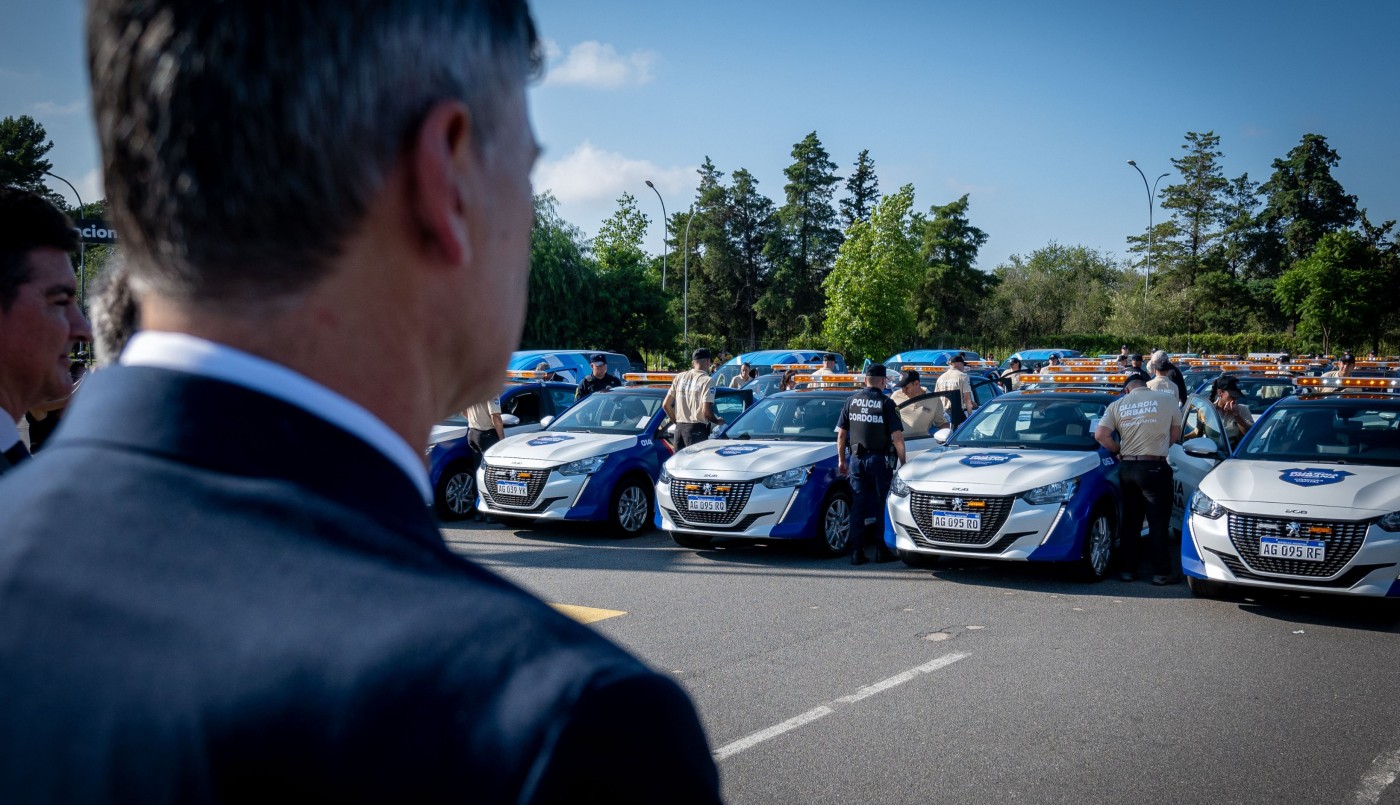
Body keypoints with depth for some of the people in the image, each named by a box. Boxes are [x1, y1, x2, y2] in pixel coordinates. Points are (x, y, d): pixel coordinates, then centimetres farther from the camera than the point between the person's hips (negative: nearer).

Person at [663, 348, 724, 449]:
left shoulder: (679, 377, 10)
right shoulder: (706, 380, -8)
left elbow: (666, 404, 9)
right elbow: (706, 411, -16)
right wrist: (718, 421, 3)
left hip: (679, 428, 6)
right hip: (697, 429, -6)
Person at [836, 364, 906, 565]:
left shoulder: (852, 400, 5)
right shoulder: (885, 403, -7)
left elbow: (841, 433, 8)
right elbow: (897, 437, -10)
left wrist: (841, 460, 16)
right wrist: (902, 462, -2)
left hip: (856, 458, 3)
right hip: (879, 459, -3)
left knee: (857, 506, 6)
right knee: (881, 505, 6)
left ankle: (857, 552, 5)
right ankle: (882, 550, 9)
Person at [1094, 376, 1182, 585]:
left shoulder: (1117, 405, 5)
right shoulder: (1167, 399, 1)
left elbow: (1100, 435, -4)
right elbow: (1175, 434, 9)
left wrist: (1120, 450, 10)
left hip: (1127, 468, 3)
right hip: (1154, 467, -3)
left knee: (1130, 521, 12)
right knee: (1158, 522, 2)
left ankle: (1128, 569, 16)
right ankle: (1162, 572, 4)